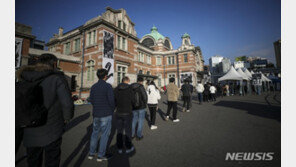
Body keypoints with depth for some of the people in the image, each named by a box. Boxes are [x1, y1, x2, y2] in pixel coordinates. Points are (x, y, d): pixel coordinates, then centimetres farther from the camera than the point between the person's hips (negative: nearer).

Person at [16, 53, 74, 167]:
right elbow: (68, 104, -23)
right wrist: (67, 118, -4)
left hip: (30, 133, 5)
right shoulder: (57, 78, -15)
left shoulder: (25, 79, 2)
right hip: (51, 132, -5)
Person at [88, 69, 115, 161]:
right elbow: (111, 100, -18)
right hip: (106, 114, -6)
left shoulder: (93, 86, 4)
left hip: (96, 114, 6)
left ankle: (91, 153, 32)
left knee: (95, 133, 21)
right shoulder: (108, 86, -15)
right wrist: (112, 110, 0)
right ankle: (101, 155, 20)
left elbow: (91, 100, 8)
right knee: (105, 134, 8)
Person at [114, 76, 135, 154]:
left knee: (119, 131, 16)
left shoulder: (116, 89, -3)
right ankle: (128, 148, 27)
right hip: (128, 113, -3)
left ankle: (120, 148, 28)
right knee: (128, 131, 12)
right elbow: (133, 101, -7)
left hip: (118, 113, 3)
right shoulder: (130, 89, -12)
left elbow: (113, 101, -1)